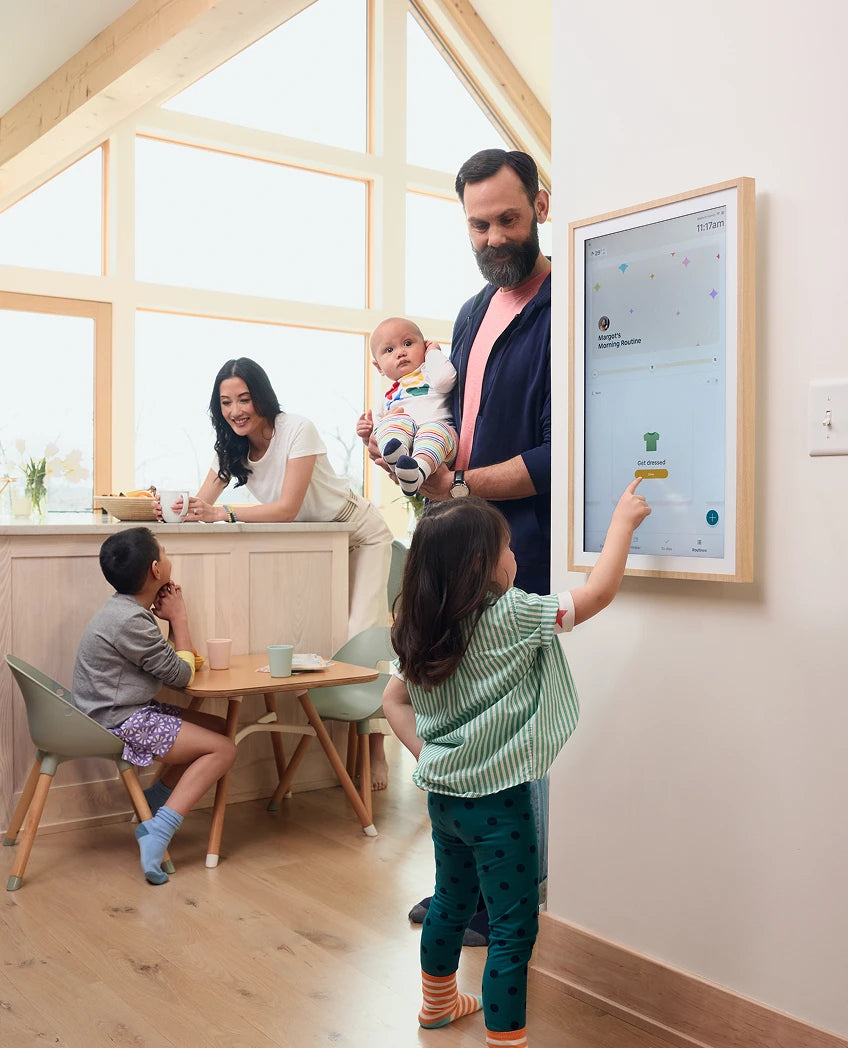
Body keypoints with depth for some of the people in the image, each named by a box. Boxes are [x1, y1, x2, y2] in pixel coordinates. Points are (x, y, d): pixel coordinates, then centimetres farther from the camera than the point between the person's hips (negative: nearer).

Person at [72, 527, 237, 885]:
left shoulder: (128, 609, 9)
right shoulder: (130, 621, -23)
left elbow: (182, 660, 15)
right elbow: (181, 674, -13)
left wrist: (173, 617, 0)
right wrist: (179, 618, -3)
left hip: (129, 712, 10)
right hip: (120, 725, -10)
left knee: (219, 728, 13)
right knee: (223, 749, -11)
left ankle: (149, 805, 16)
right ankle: (158, 832, -18)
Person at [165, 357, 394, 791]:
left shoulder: (297, 430, -27)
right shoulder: (232, 446, -8)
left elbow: (288, 508, -33)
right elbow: (202, 502, -14)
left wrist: (226, 514, -43)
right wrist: (181, 509, -37)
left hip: (360, 534, -6)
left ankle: (375, 750, -6)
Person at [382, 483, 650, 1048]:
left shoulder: (422, 632, 0)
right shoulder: (512, 618, -20)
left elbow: (394, 699, 8)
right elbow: (600, 591, -15)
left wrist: (425, 751, 5)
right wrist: (623, 520, -5)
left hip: (443, 793, 8)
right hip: (497, 803, -8)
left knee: (452, 899, 27)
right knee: (515, 926, 4)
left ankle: (438, 1001, 46)